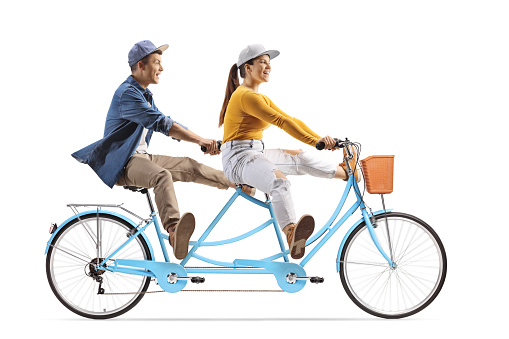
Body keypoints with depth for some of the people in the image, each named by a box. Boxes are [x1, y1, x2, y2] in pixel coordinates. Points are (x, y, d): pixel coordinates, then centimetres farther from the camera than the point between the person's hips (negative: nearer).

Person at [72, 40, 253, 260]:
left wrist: (202, 142, 10)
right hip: (122, 163, -10)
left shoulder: (144, 94, 18)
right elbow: (161, 124, -25)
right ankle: (174, 231, -60)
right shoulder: (127, 93, -16)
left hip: (141, 157, 10)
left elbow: (165, 126, 21)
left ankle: (236, 184, 19)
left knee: (189, 166, 3)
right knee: (162, 176, -36)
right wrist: (200, 140, -28)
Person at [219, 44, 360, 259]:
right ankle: (291, 234, -58)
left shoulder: (261, 98, 21)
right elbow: (281, 121, -20)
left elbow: (290, 120, 18)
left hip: (255, 153, 11)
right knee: (279, 183, -36)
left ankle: (344, 172, 37)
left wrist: (322, 140, 8)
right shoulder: (246, 96, -12)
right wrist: (316, 142, -24)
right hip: (239, 157, -11)